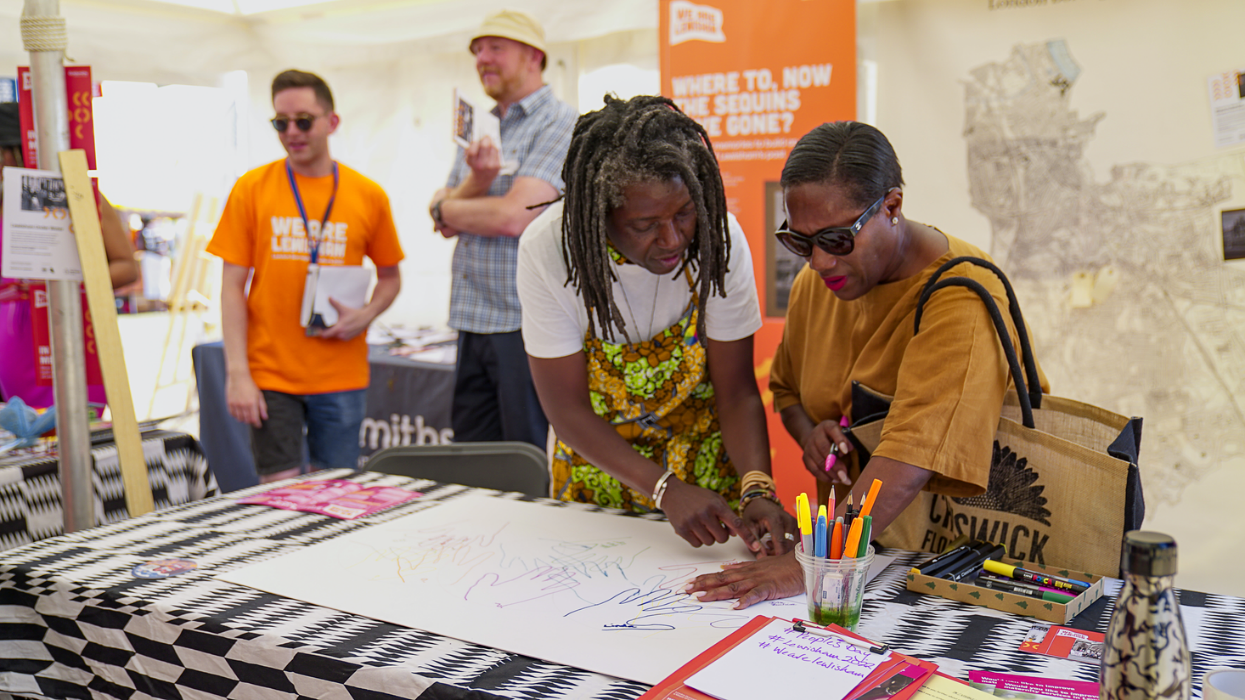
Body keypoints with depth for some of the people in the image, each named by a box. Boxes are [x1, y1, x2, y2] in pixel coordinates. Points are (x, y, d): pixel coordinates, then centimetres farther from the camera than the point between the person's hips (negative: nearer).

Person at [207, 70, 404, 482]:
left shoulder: (368, 196, 2)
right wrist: (237, 373, -7)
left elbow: (390, 277, 14)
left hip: (341, 376, 1)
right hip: (270, 375, -1)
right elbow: (232, 286, 0)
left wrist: (364, 317, -7)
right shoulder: (251, 189, 0)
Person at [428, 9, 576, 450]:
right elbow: (447, 226, 10)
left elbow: (515, 216, -18)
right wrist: (477, 181, -12)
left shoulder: (561, 126, -6)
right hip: (473, 323, 8)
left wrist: (444, 207, 1)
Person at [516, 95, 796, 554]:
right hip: (596, 462, 0)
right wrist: (666, 490, -31)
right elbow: (566, 408, -19)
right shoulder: (547, 249, -23)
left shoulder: (718, 239, -22)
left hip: (708, 467, 1)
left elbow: (736, 393, -15)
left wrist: (757, 491, -31)